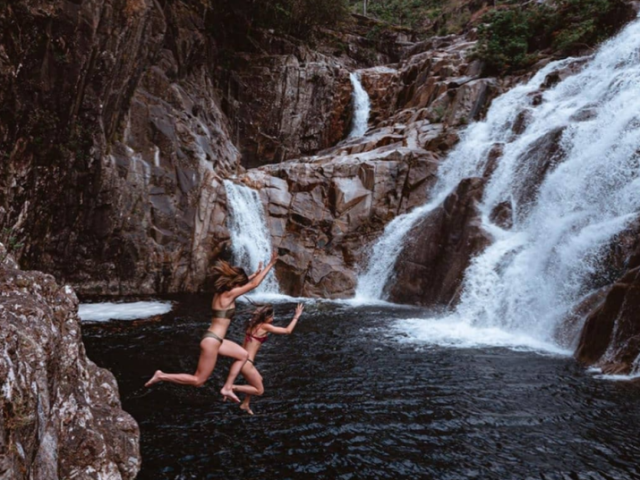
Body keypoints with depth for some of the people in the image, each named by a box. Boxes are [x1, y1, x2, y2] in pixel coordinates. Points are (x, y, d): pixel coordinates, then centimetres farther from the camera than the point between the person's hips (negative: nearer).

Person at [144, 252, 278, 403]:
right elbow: (254, 284, -15)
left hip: (214, 339, 10)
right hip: (212, 341, -10)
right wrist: (270, 265, -10)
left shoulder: (222, 292, 7)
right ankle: (162, 376, 8)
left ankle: (227, 388, 17)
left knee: (243, 355, 17)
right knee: (198, 381, 2)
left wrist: (254, 274, 27)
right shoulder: (228, 294, -16)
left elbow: (243, 283, 28)